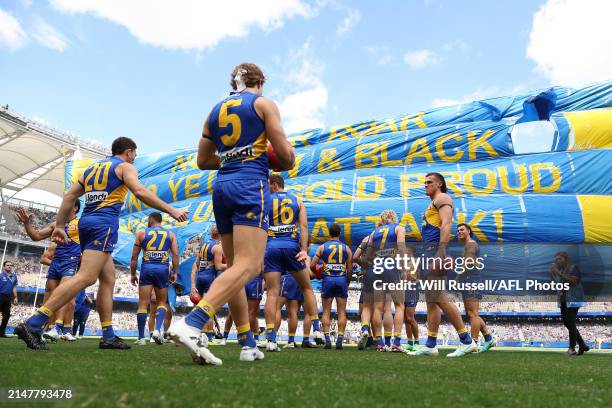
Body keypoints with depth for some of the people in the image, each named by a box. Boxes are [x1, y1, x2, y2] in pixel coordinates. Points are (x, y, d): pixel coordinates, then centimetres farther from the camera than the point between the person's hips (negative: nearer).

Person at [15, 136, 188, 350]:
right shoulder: (125, 166, 5)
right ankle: (33, 324, -22)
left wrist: (59, 226, 19)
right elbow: (140, 192, -12)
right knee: (85, 277, -15)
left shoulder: (93, 167, 25)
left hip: (86, 221, 9)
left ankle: (108, 336, 7)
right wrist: (171, 210, -12)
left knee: (108, 279, 10)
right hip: (104, 223, -8)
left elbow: (69, 196, 18)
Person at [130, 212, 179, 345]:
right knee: (161, 302, 13)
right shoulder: (170, 234, 12)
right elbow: (175, 255, 2)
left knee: (143, 303, 4)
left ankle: (141, 337, 4)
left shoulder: (142, 233, 10)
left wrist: (133, 274, 15)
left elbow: (134, 257, 8)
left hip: (147, 269, -1)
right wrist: (175, 272, 7)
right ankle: (158, 329, -9)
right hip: (163, 269, 1)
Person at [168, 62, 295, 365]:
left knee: (235, 266, 10)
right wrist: (283, 163, 17)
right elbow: (285, 155, -4)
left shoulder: (215, 111, 20)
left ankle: (247, 344, 13)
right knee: (248, 266, -14)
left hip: (222, 186, 7)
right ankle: (191, 324, -31)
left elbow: (203, 160, 22)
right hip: (251, 185, -7)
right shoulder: (264, 103, 4)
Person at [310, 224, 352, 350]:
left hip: (328, 280, 0)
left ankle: (327, 340, 0)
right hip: (341, 280, 1)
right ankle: (340, 340, 1)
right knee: (341, 312, 5)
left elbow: (312, 265, 0)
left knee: (326, 312, 7)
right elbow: (350, 269, 6)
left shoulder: (322, 247, 4)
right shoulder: (346, 248, 7)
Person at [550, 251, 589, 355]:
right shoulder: (560, 270, 14)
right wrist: (552, 273, 5)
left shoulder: (573, 267, -6)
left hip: (573, 299, -8)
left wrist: (559, 273, -21)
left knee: (571, 323, -10)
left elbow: (573, 281, -21)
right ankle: (583, 345, 21)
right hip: (563, 300, 8)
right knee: (566, 322, 8)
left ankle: (572, 349, -5)